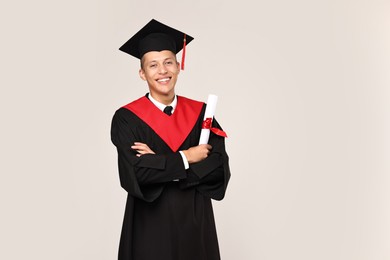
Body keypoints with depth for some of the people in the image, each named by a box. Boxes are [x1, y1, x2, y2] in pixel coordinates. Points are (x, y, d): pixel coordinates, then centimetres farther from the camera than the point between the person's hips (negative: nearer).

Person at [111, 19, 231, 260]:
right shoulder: (127, 118, -8)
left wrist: (159, 163, -16)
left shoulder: (200, 112, 0)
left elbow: (219, 167, -9)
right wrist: (185, 158, -14)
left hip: (196, 220, 3)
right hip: (151, 224, -3)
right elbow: (136, 173, -19)